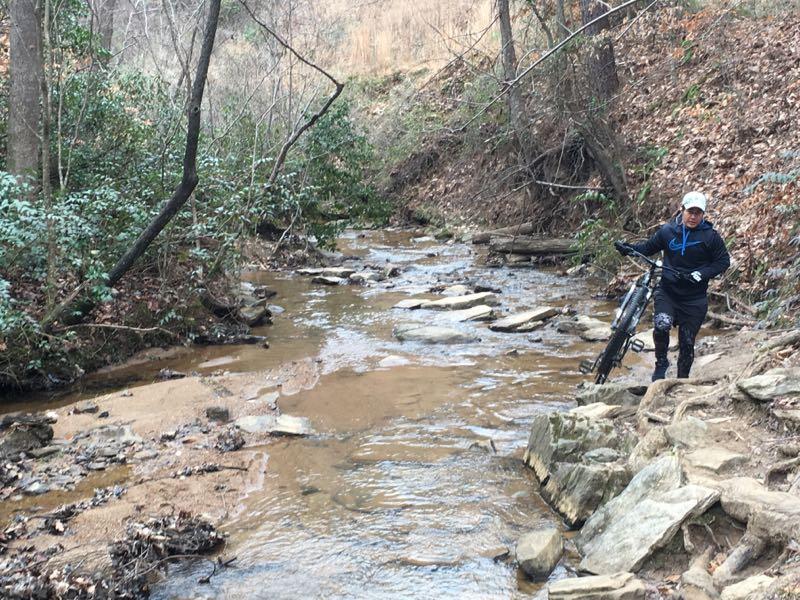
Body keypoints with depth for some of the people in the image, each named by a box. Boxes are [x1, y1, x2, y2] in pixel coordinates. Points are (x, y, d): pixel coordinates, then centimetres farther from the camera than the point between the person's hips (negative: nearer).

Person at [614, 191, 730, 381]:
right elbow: (649, 247, 12)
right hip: (667, 292, 0)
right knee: (661, 325, -25)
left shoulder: (710, 236, -6)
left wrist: (702, 274, -16)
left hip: (694, 299, 0)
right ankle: (661, 363, 1)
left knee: (687, 343, 5)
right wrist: (629, 248, -6)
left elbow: (723, 261, -1)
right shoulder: (668, 230, -2)